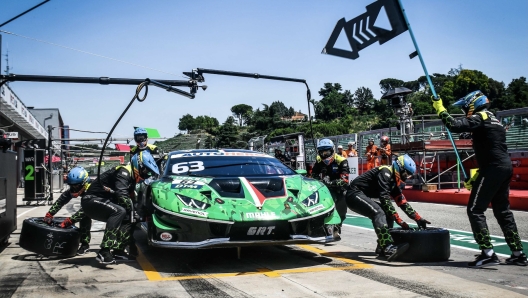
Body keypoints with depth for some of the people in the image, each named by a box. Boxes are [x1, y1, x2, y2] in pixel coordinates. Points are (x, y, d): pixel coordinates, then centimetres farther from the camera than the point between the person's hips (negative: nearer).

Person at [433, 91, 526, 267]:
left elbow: (455, 126, -23)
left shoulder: (480, 118, -5)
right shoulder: (494, 121, 23)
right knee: (502, 211, 17)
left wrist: (440, 110, -8)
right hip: (505, 168, 10)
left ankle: (488, 254, -9)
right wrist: (476, 177, 23)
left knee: (475, 210, -6)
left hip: (493, 169, -10)